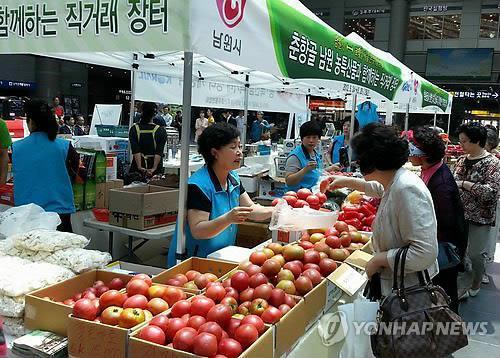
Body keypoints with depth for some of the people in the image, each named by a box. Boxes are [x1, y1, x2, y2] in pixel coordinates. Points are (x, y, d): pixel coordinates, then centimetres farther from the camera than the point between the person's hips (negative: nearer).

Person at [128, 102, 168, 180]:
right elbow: (159, 152, -12)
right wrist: (154, 168, -14)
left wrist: (139, 167, -13)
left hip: (137, 168, 1)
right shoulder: (161, 131, -3)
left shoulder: (134, 129, 2)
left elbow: (135, 150, -8)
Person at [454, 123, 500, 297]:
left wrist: (464, 184, -24)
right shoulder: (462, 160, 5)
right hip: (460, 214, 5)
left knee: (475, 254, 7)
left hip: (480, 217, -5)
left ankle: (476, 285, 30)